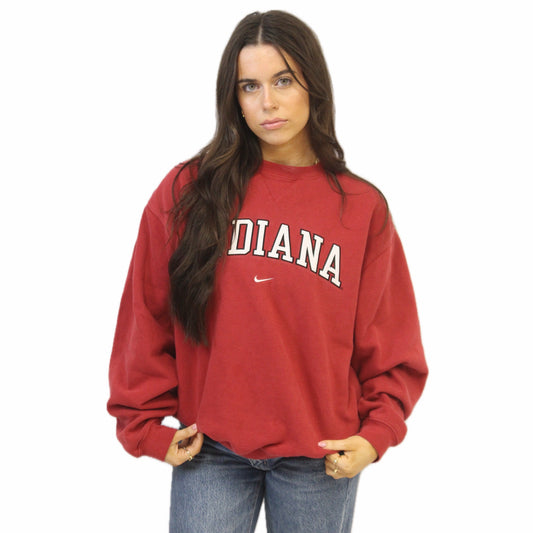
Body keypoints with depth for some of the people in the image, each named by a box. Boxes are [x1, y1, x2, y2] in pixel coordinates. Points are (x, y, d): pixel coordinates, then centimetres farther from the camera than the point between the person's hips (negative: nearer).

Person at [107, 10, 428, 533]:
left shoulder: (362, 207, 1)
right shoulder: (187, 193, -1)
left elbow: (391, 340, 4)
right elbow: (146, 318, 2)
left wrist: (376, 432, -5)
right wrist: (146, 425, 2)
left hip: (321, 460, 1)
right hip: (209, 451, 0)